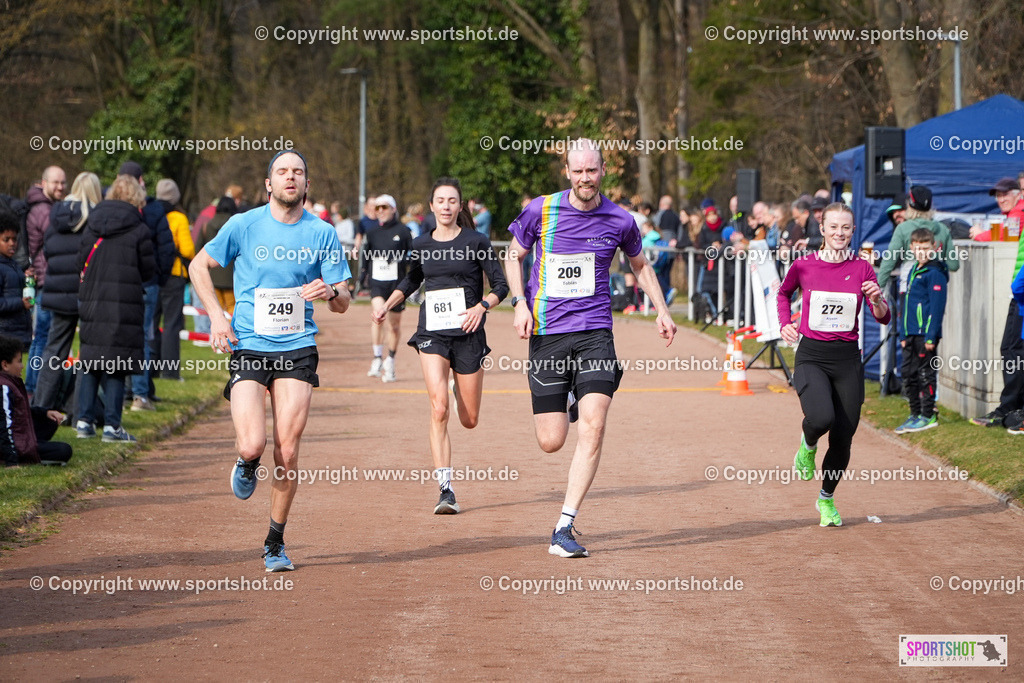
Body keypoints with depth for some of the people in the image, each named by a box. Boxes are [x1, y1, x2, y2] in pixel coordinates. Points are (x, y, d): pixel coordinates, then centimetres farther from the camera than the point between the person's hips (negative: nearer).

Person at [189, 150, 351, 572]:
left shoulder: (322, 233, 4)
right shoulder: (244, 225, 1)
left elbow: (342, 303, 6)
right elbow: (199, 266, 13)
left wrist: (331, 292, -18)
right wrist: (217, 316, 0)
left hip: (297, 349, 1)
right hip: (248, 347, -1)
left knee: (287, 450, -5)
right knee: (252, 445, -16)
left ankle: (275, 543, 11)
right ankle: (248, 465, 24)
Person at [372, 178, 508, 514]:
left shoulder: (476, 242, -2)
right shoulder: (421, 245, 8)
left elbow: (500, 285, -2)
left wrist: (481, 306, -20)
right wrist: (387, 304, 15)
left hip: (468, 333, -1)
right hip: (432, 333, 1)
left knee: (469, 420, 8)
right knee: (438, 410, -18)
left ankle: (461, 388, 47)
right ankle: (446, 490, -18)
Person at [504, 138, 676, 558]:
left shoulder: (619, 221, 3)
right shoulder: (541, 211, -1)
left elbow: (640, 266, 22)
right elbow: (513, 257, 13)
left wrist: (661, 310, 13)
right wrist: (520, 303, -2)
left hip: (595, 333, 0)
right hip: (547, 336, 0)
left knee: (593, 429, -18)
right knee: (551, 442, -1)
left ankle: (564, 528, -14)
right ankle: (567, 400, 39)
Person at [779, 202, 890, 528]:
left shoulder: (862, 268, 0)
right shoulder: (804, 265, -2)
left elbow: (883, 318, -1)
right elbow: (783, 293, 20)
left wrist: (877, 300, -22)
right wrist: (786, 324, 5)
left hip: (847, 358, 2)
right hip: (811, 357, -2)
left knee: (842, 438, 2)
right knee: (821, 418, -29)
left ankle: (826, 499, 27)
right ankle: (808, 445, 9)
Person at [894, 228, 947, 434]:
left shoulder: (935, 273, -10)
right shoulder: (914, 271, 17)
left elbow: (937, 307, -15)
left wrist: (931, 336, -19)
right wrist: (904, 335, 20)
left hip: (926, 333, -9)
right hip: (912, 333, 9)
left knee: (925, 373, -4)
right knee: (908, 373, 11)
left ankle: (928, 415, 2)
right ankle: (916, 415, 19)